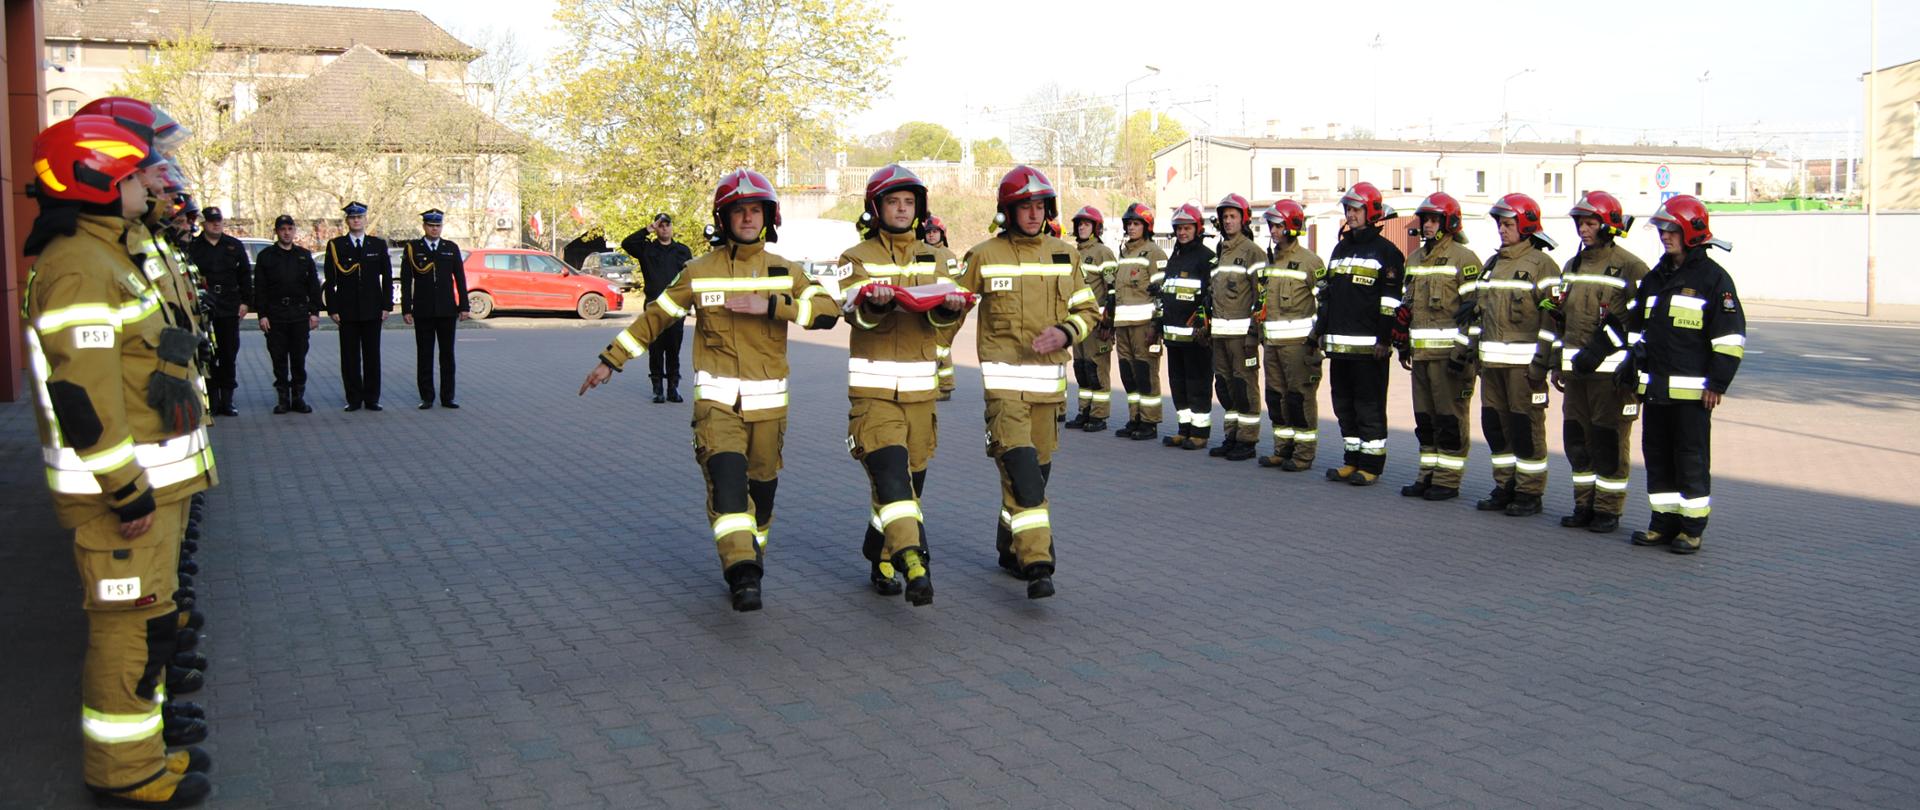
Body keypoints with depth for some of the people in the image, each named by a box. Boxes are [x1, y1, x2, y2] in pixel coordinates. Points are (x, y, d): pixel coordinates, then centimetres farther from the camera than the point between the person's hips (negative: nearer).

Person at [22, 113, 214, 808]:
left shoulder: (109, 255, 16)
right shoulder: (79, 267, -18)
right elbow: (82, 394, -24)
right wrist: (127, 489, -23)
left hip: (150, 478, 11)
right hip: (121, 486, -11)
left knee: (148, 617, 18)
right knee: (134, 623, -2)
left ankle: (144, 749, 30)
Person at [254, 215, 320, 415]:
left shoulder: (304, 255, 11)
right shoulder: (265, 256, 5)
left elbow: (313, 286, 11)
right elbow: (259, 288, 2)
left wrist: (314, 312, 4)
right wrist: (262, 314, -5)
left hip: (300, 314, 1)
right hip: (275, 315, -1)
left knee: (299, 358, 2)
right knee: (279, 359, 2)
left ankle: (298, 398, 9)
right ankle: (283, 399, 9)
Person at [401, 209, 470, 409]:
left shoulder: (451, 248, 8)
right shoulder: (412, 249, 3)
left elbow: (460, 279, 8)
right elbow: (406, 281, 1)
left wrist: (463, 306, 2)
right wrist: (406, 309, -5)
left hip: (447, 310, 1)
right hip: (423, 311, -1)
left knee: (447, 354, 4)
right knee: (424, 355, 3)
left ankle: (447, 397, 9)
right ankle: (427, 398, 8)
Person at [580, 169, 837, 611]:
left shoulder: (786, 271, 6)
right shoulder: (699, 272, 4)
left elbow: (826, 310, -8)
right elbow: (654, 317, 10)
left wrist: (769, 305, -19)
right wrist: (610, 360, 10)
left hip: (768, 400, 2)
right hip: (717, 398, -2)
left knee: (762, 486, 9)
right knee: (726, 478, -19)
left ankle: (752, 556, 31)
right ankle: (743, 574, -23)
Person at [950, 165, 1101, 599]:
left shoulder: (1065, 254, 9)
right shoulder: (984, 256, -1)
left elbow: (1087, 311, 13)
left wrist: (1066, 333, -8)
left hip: (1049, 376, 4)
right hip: (1004, 376, -4)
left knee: (1038, 466, 11)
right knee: (1019, 462, -18)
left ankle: (1010, 547, 30)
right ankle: (1036, 563, -21)